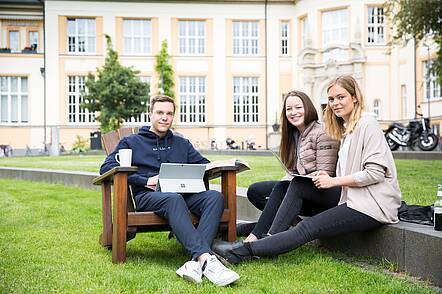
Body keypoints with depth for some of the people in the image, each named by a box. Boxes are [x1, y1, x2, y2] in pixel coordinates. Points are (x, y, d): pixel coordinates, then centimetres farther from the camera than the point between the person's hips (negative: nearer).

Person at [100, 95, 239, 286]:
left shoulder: (182, 144, 31)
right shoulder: (131, 142, 20)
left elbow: (205, 165, 28)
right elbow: (107, 168, 6)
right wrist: (145, 181, -6)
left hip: (183, 193, 4)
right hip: (148, 195, -3)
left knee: (215, 196, -30)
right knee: (174, 199, -40)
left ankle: (196, 263, -47)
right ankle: (206, 258, -55)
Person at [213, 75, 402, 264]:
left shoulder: (366, 124, -9)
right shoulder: (347, 129, 21)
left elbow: (375, 173, -17)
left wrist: (334, 181, -13)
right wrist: (329, 178, 0)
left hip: (372, 205, -9)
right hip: (355, 198, 9)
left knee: (308, 228, -17)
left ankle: (243, 251, -21)